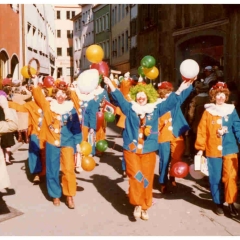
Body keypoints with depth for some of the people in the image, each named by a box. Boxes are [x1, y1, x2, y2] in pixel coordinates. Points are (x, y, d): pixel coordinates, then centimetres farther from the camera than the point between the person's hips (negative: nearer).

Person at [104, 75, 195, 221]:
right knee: (136, 177, -9)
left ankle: (145, 207, 20)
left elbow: (170, 102, 4)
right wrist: (110, 84, -16)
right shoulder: (130, 108, 5)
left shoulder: (155, 109, 7)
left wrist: (180, 89, -5)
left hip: (148, 151, 1)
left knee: (147, 179, 6)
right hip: (131, 150, -1)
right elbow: (119, 98, -4)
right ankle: (138, 204, 6)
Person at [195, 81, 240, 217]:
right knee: (216, 179, 8)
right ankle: (218, 204, 24)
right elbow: (202, 131, 0)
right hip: (213, 150, 0)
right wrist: (200, 148, -1)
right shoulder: (208, 112, 0)